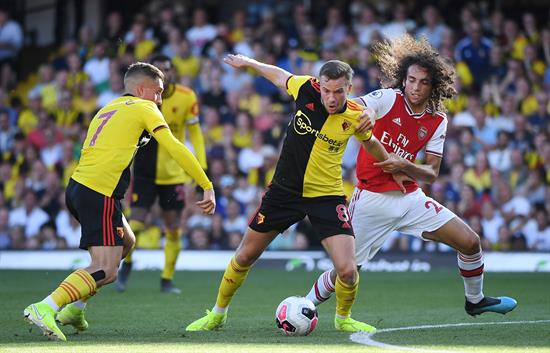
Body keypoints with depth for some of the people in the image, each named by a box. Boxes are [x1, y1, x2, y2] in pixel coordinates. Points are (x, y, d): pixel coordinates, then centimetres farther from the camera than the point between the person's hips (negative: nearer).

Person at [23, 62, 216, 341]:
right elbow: (176, 149, -4)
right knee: (106, 271, -11)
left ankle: (75, 308, 20)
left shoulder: (108, 109, 26)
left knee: (125, 241, 27)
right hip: (99, 194, -9)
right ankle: (45, 308, -28)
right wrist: (208, 187, -3)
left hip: (77, 185, 9)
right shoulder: (144, 109, 4)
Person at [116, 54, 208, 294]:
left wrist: (201, 164, -4)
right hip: (144, 172, -1)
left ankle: (167, 279, 16)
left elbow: (194, 131, 3)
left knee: (173, 227, 2)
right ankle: (126, 263, 20)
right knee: (136, 223, -9)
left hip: (174, 173, 1)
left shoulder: (186, 97, -6)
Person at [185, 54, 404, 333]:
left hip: (327, 195, -2)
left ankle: (343, 318, 15)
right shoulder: (306, 88, -14)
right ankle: (217, 314, 34)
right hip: (285, 191, 2)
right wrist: (248, 63, 19)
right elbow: (280, 76, 8)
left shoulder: (355, 116, -14)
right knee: (244, 257, 11)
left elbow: (370, 143, 10)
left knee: (347, 271, -16)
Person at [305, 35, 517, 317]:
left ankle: (475, 300, 24)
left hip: (409, 197, 4)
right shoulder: (387, 99, -10)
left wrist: (403, 165, -20)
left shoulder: (437, 121, 2)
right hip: (372, 200, -4)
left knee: (470, 242, -1)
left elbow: (431, 174, 0)